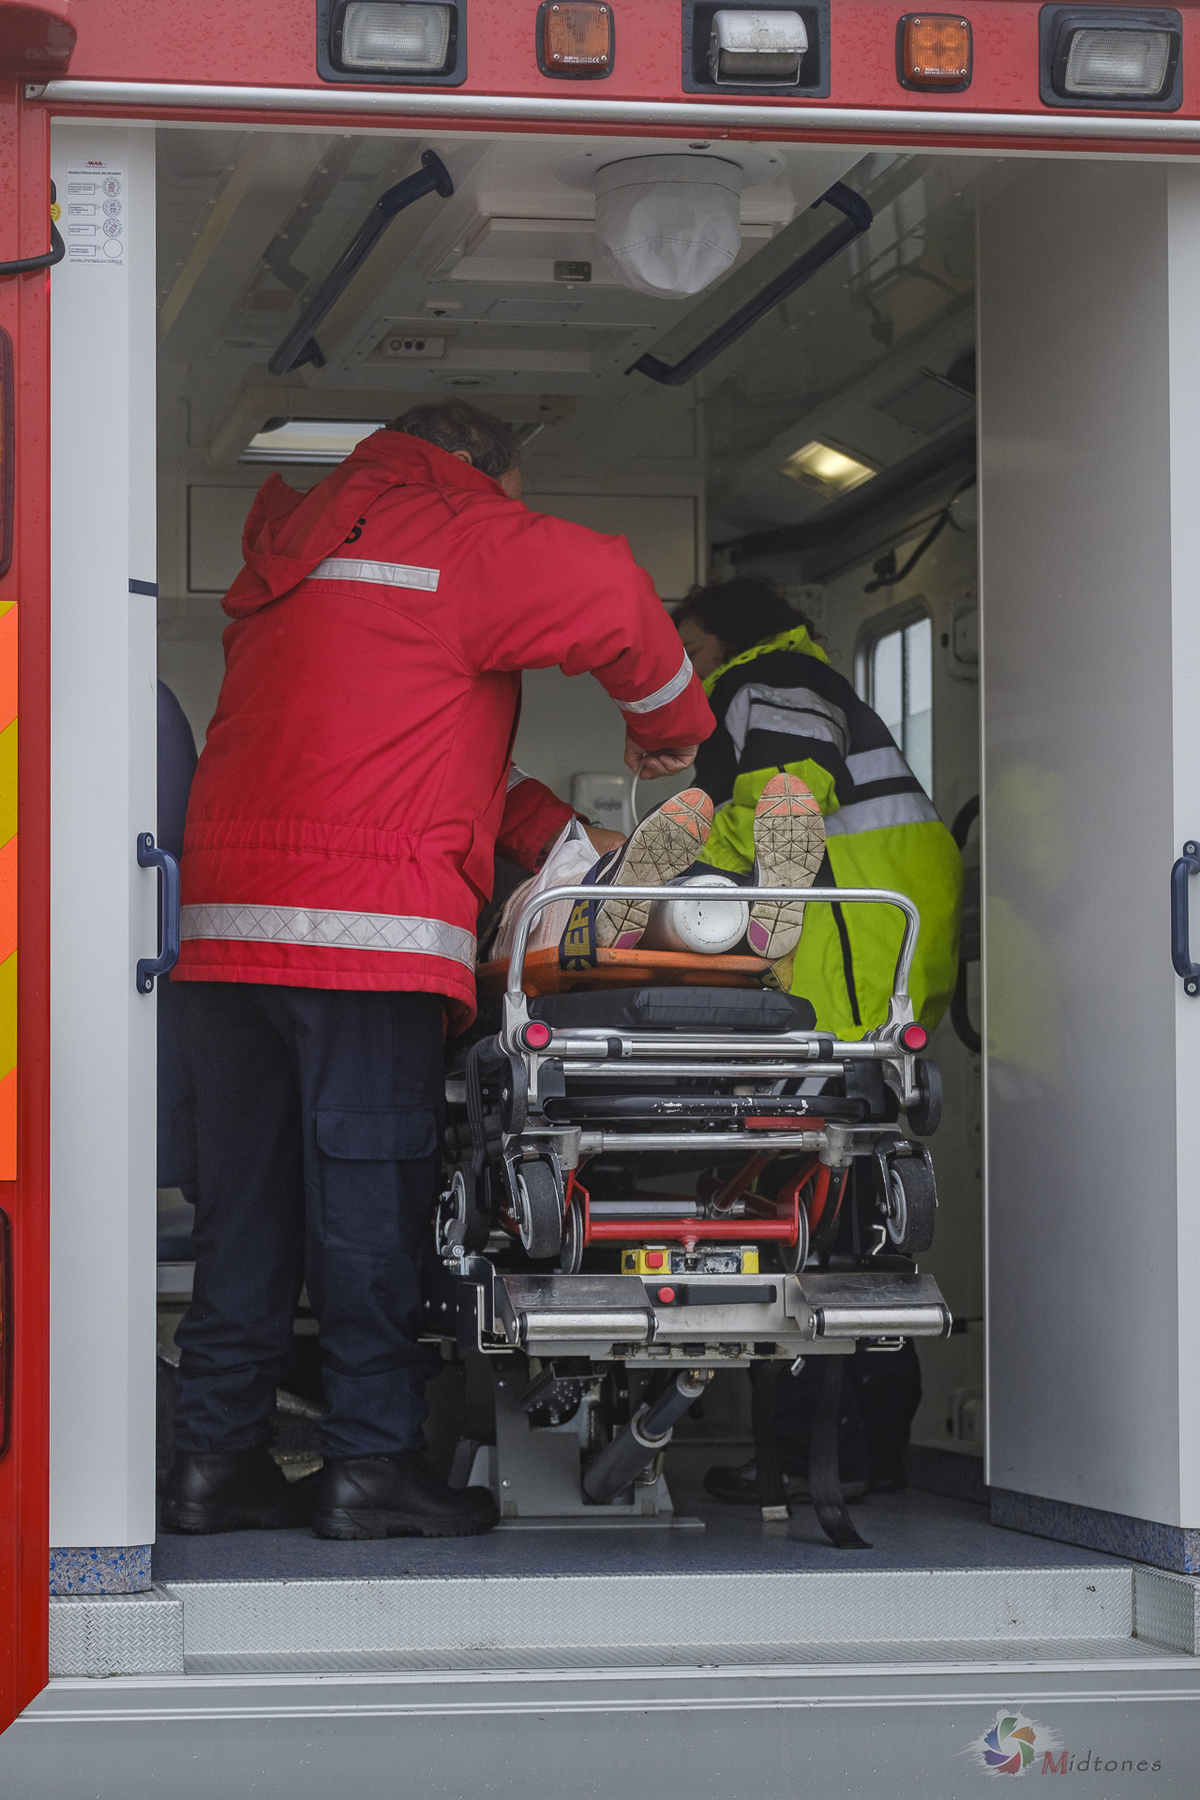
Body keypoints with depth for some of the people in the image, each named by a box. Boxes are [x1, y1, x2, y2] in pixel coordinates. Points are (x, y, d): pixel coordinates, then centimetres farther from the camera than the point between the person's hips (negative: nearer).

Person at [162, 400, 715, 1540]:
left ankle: (217, 1456, 8)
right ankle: (371, 1464, -4)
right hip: (366, 927, -8)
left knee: (247, 1197, 8)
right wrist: (669, 723, 10)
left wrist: (557, 834, 22)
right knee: (370, 1192, -5)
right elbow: (606, 596, -9)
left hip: (227, 928, 8)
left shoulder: (294, 558, 29)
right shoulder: (449, 533, 3)